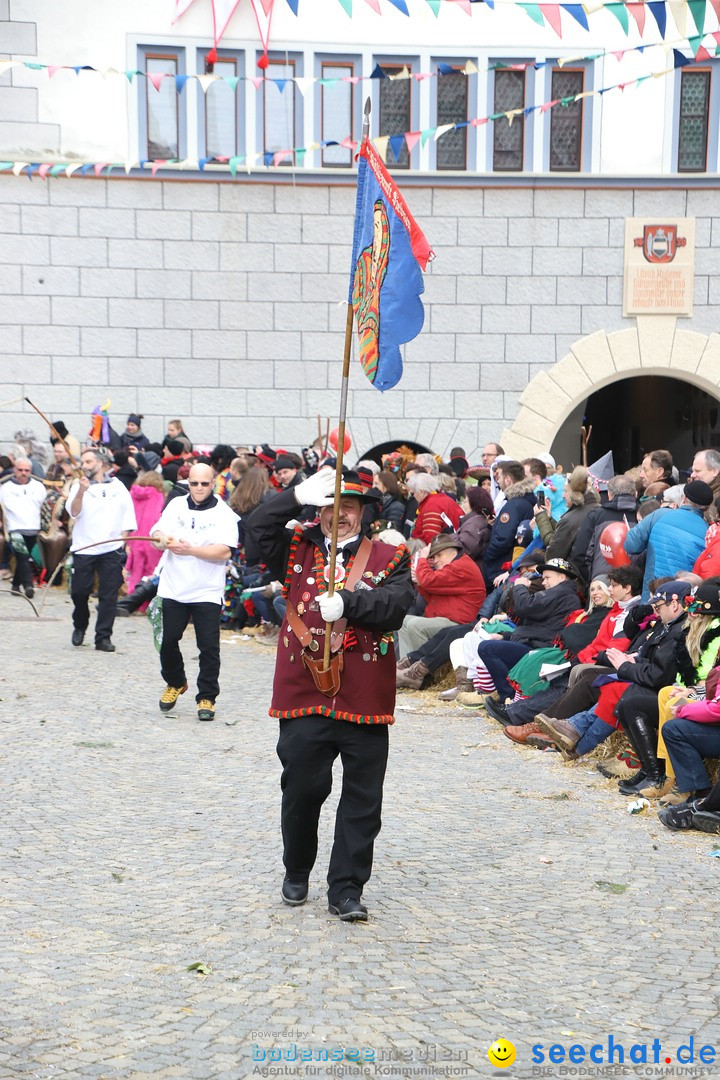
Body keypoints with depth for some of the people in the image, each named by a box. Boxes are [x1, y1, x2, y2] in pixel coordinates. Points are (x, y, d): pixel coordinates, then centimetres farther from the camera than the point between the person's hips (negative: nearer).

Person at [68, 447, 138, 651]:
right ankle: (79, 627, 27)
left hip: (111, 549, 0)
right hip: (83, 548, 0)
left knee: (108, 595, -2)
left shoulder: (117, 486, 9)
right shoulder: (79, 486, 6)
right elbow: (74, 513, -10)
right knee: (79, 591, 1)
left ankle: (103, 637, 3)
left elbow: (128, 515, 11)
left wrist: (123, 537, 1)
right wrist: (81, 492, -24)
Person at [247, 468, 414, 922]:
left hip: (365, 700, -1)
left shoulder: (390, 557, 6)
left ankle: (346, 890, 14)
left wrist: (346, 602, -24)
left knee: (362, 801, 3)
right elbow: (256, 529, -5)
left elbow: (396, 605, -10)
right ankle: (297, 873, 31)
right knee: (301, 790, 8)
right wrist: (299, 496, -14)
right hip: (304, 695, 1)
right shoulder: (298, 549, 11)